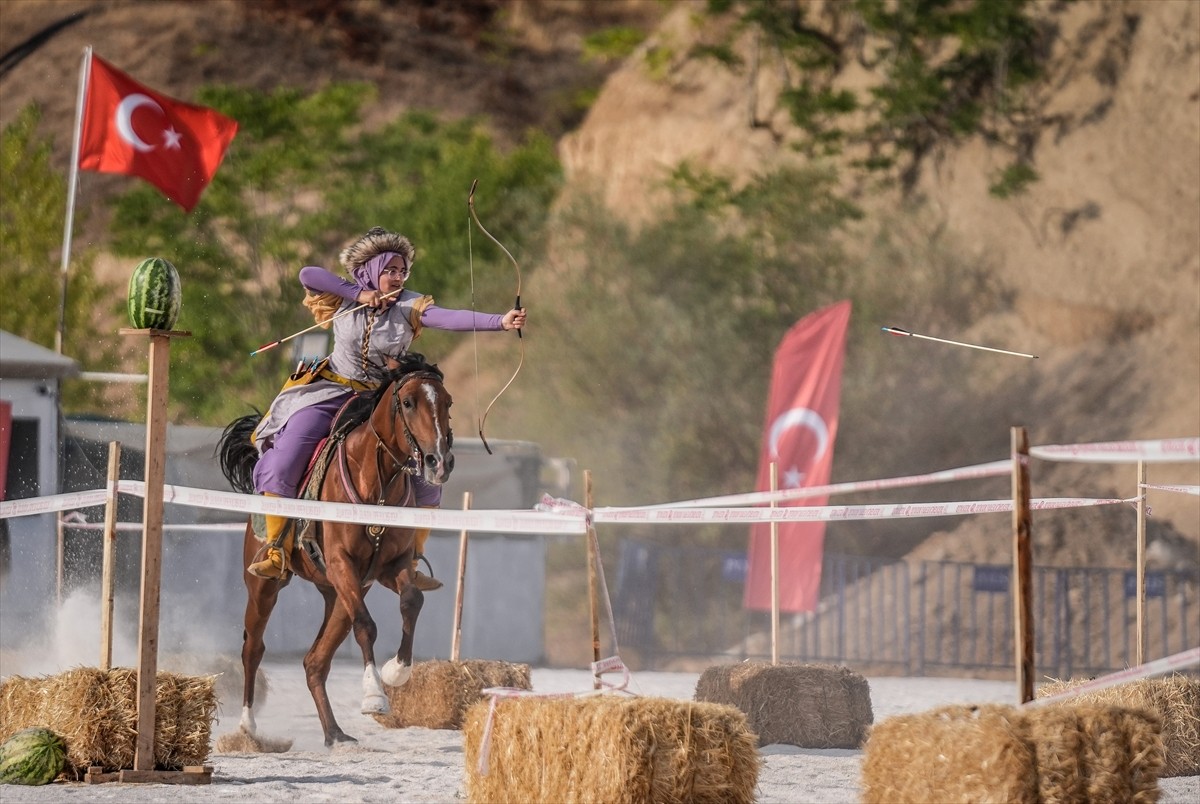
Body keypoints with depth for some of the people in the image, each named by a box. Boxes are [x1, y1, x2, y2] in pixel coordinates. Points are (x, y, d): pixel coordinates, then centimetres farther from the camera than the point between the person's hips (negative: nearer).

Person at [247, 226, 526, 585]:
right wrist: (359, 295, -21)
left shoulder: (408, 306, -7)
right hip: (333, 393, -1)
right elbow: (308, 274, -22)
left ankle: (410, 562, 10)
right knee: (282, 463, -18)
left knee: (426, 480, -6)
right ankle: (277, 554, -8)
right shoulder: (345, 297, -6)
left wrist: (501, 321, -38)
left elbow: (452, 318, -23)